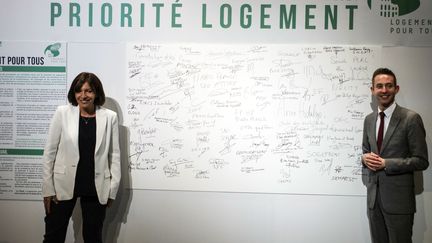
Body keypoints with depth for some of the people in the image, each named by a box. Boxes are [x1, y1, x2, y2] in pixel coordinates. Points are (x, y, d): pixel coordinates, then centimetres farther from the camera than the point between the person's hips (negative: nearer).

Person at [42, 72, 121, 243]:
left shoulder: (110, 117, -3)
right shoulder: (62, 113, -3)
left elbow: (114, 154, 2)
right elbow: (50, 151, -1)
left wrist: (112, 189, 0)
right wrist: (48, 188, -3)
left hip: (96, 187, 0)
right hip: (63, 184, 0)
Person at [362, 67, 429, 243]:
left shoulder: (411, 119, -10)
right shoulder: (369, 119, 8)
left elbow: (421, 161, -11)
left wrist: (386, 163, -19)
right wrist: (365, 157, -5)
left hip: (398, 198, -5)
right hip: (373, 196, 5)